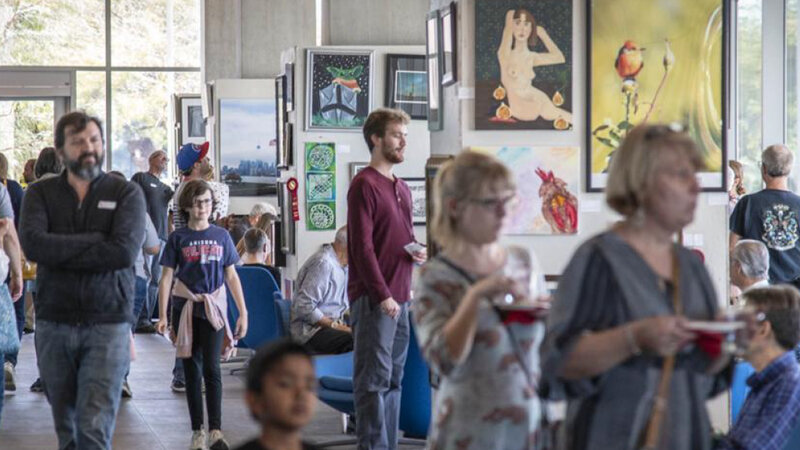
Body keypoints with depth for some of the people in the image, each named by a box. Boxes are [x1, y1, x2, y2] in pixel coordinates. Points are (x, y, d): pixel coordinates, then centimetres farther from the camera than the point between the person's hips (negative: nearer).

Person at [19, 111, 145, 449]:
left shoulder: (126, 194, 2)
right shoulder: (41, 193, 7)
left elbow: (125, 252, -15)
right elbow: (33, 244, -13)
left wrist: (59, 252, -10)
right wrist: (96, 240, -13)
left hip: (108, 324, -3)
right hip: (54, 325, 3)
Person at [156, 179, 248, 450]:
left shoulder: (221, 236, 6)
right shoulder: (178, 238, 2)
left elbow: (231, 276, 9)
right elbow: (167, 277, 1)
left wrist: (243, 313, 6)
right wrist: (162, 316, -6)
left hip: (213, 308, 0)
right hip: (185, 308, 0)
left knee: (211, 369, -11)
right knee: (192, 371, 5)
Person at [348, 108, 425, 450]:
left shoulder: (402, 188, 17)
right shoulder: (364, 185, -10)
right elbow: (362, 246, -15)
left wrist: (417, 252, 3)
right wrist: (383, 295, -19)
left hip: (399, 298, 9)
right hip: (373, 299, -9)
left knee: (393, 379, 11)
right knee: (374, 379, -7)